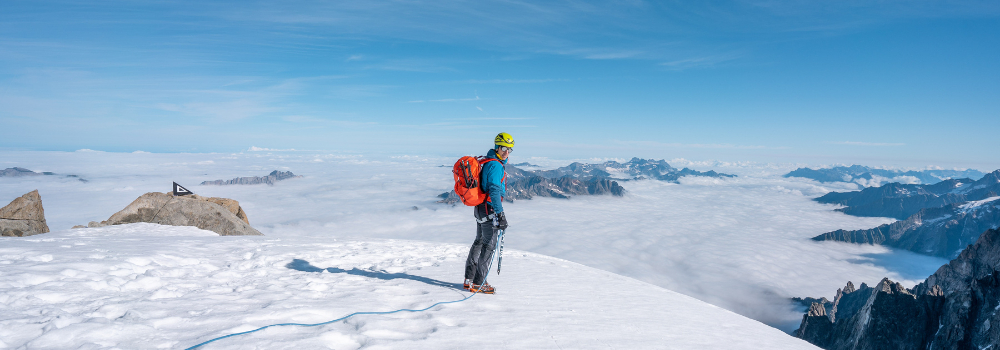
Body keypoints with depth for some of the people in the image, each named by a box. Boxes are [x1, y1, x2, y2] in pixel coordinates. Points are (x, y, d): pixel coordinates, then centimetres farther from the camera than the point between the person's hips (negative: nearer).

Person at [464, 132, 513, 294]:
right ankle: (478, 283, 2)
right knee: (489, 245, -3)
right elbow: (495, 191, -27)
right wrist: (500, 214, -29)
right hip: (490, 210, -10)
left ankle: (469, 279, 25)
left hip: (481, 208, 10)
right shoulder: (495, 166, -18)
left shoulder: (488, 163, 14)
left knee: (479, 242, 17)